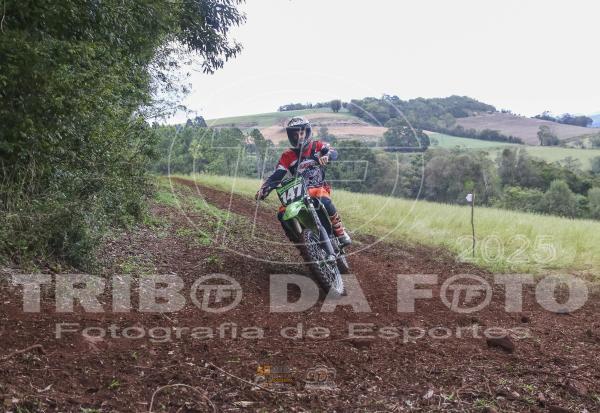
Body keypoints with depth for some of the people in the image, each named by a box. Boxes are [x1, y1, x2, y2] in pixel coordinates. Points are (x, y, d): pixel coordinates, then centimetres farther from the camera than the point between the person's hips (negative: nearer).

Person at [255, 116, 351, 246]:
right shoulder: (287, 156, 6)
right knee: (282, 214, -18)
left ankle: (340, 232, -20)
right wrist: (263, 189, -18)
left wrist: (326, 156, -36)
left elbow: (333, 152, -11)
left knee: (325, 201, -37)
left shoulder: (317, 146, 6)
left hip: (319, 187, -2)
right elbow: (276, 176, -2)